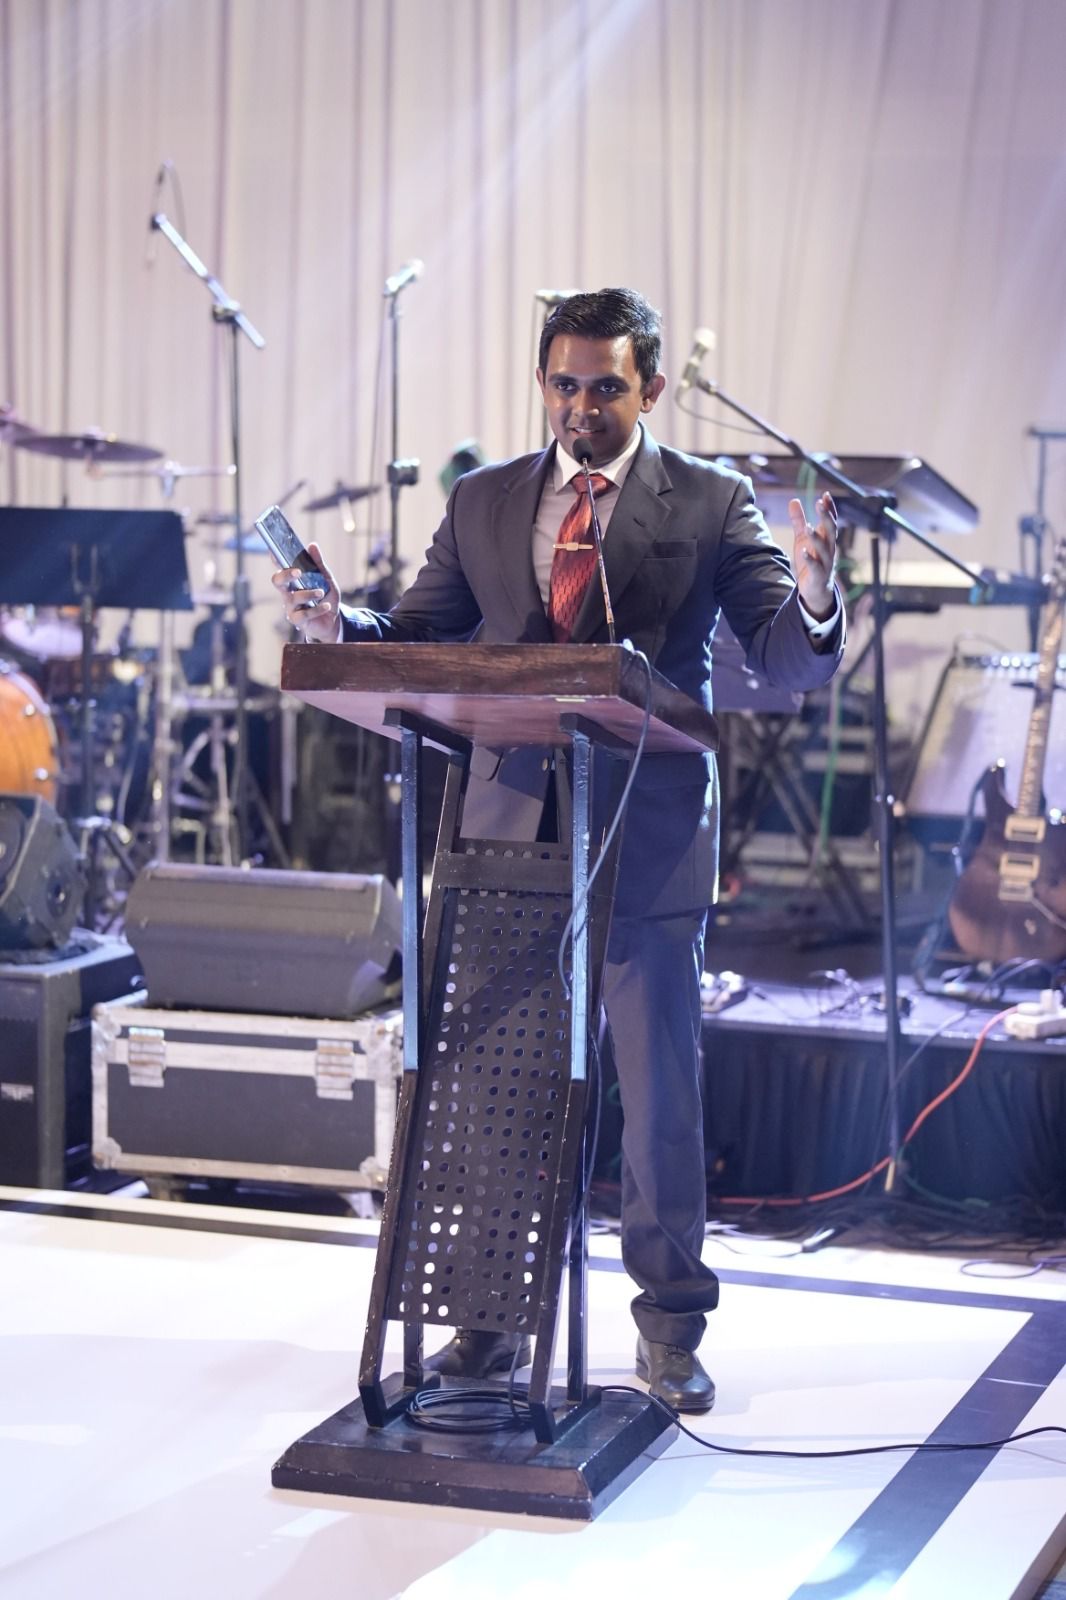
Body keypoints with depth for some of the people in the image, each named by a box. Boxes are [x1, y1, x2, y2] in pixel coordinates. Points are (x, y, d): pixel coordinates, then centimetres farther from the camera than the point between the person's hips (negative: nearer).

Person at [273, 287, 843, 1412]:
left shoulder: (710, 504, 0)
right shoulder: (483, 502, 10)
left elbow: (789, 666, -6)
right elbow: (415, 640, 9)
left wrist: (812, 600, -27)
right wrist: (339, 626, -11)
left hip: (648, 843, -3)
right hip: (510, 834, 3)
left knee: (660, 1095, 3)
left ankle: (669, 1327, 18)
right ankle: (497, 1315, 24)